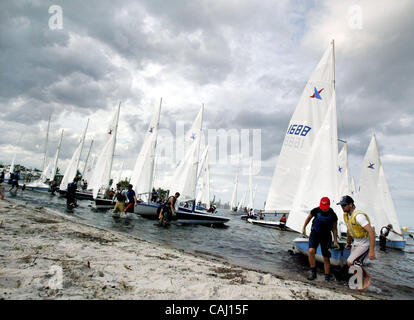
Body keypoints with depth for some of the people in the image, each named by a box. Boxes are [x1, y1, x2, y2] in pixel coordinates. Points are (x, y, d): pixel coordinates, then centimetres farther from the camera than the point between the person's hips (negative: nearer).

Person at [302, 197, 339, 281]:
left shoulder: (332, 215, -14)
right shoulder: (316, 210, -15)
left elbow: (334, 229, -2)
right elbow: (308, 218, 6)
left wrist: (335, 241, -2)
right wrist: (304, 228, 9)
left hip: (326, 236, 0)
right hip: (315, 233, 0)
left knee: (326, 258, 3)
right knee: (311, 251, -21)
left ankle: (327, 277, 17)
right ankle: (313, 273, -9)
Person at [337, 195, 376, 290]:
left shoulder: (358, 216, -27)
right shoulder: (346, 215, 0)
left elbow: (371, 231, -32)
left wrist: (372, 250, -34)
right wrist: (348, 243, 26)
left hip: (365, 244, -8)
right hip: (356, 243, 8)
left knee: (350, 262, -13)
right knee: (355, 264, 10)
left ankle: (366, 277, 9)